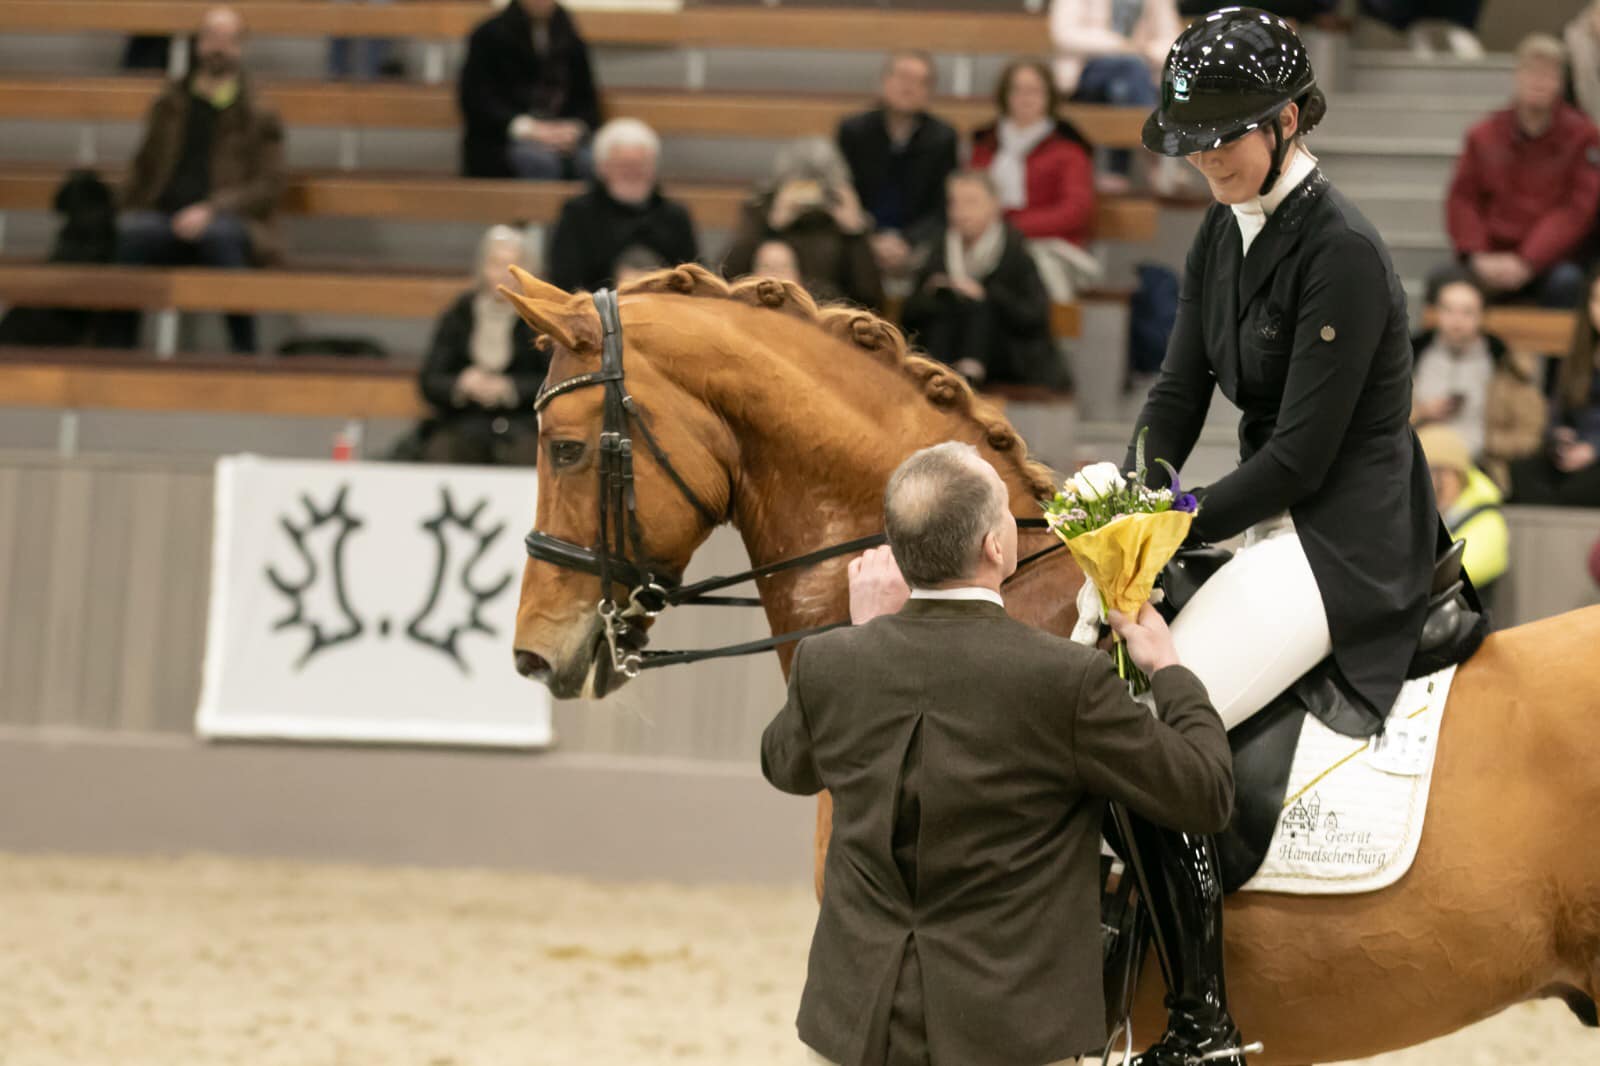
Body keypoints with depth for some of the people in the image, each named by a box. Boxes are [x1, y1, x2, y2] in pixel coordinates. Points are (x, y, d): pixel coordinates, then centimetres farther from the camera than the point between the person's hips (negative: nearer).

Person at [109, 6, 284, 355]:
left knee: (219, 235, -41)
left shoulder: (259, 116, 11)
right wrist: (127, 211, 3)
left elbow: (269, 185, 2)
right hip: (164, 219, 2)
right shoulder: (169, 105, 22)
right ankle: (118, 349, -28)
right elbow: (142, 169, 25)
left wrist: (211, 210, -14)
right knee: (125, 233, -33)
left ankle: (244, 352, -34)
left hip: (226, 223, -2)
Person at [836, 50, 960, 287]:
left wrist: (905, 240, -14)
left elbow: (943, 211, 3)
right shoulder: (853, 131, 5)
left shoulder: (943, 138, 4)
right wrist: (871, 242, -13)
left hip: (915, 241, 0)